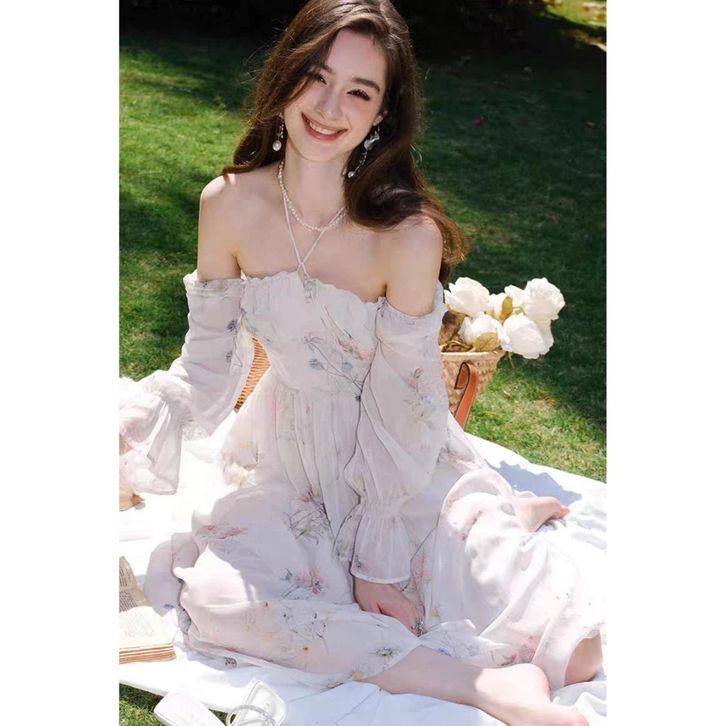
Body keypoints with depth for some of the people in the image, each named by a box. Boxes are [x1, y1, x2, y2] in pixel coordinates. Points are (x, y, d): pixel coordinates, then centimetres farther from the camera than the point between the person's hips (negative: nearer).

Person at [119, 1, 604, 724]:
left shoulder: (408, 233, -24)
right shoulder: (229, 204, -13)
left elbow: (401, 409, -18)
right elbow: (208, 367, -5)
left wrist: (380, 561, -15)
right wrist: (128, 423, -20)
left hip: (406, 466, -3)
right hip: (295, 460, 4)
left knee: (571, 649, -20)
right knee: (215, 593, -27)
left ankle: (498, 522, 10)